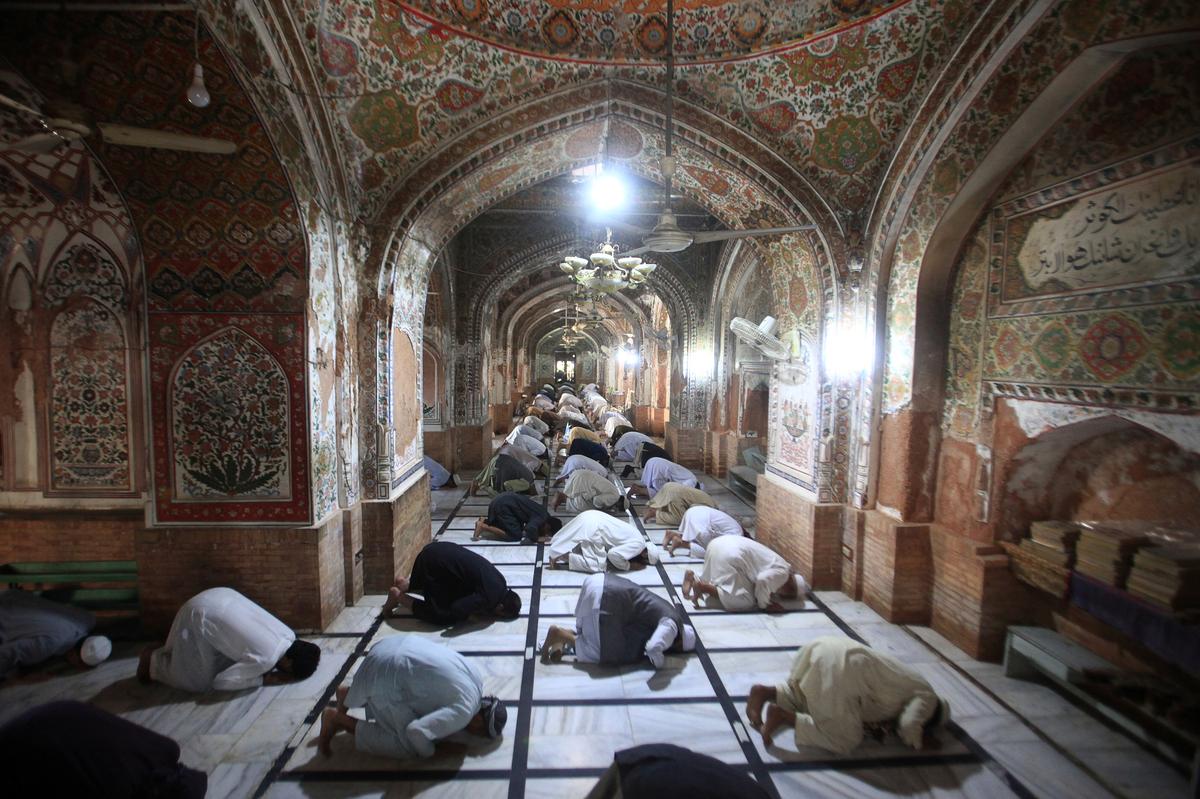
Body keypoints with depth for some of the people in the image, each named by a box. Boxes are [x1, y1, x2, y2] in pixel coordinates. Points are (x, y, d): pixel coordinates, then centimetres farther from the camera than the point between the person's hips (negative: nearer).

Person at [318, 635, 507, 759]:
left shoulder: (474, 679, 9)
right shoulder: (464, 711, -17)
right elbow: (416, 732, -26)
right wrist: (430, 752, -6)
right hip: (385, 672, -9)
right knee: (407, 747, -3)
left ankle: (349, 694, 29)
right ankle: (338, 719, 4)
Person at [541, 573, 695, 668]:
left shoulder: (669, 613, 22)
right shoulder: (672, 625, -4)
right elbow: (653, 648, -23)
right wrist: (660, 663, -2)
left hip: (600, 582, 9)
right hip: (604, 597, -9)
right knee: (608, 654, 3)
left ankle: (566, 633, 11)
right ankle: (560, 634, -1)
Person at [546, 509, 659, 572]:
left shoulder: (637, 538, 19)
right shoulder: (639, 544, -7)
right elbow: (614, 554, -19)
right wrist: (629, 566, -3)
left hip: (590, 517, 9)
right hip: (591, 527, -9)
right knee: (598, 565, -6)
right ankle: (565, 557, -7)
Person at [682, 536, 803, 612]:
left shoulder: (778, 566, 26)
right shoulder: (783, 573, -1)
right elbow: (763, 580, -19)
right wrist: (765, 605, -5)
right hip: (730, 555, -10)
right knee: (744, 601, -4)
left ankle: (693, 576, 6)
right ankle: (702, 587, -12)